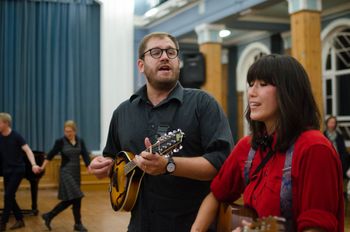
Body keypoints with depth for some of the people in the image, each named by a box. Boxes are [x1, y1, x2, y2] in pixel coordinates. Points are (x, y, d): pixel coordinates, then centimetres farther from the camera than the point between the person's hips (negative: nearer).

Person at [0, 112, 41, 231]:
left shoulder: (16, 136, -13)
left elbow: (28, 151, -18)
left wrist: (33, 165, -32)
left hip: (17, 170, -6)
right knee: (10, 197, 7)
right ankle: (20, 220, 20)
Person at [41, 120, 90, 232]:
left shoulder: (80, 141, 4)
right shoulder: (60, 141, -7)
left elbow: (85, 156, -3)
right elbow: (51, 154, -4)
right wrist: (42, 167, -6)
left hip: (77, 172, 5)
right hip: (66, 172, -5)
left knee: (69, 200, 7)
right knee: (76, 198, -10)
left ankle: (49, 216, 21)